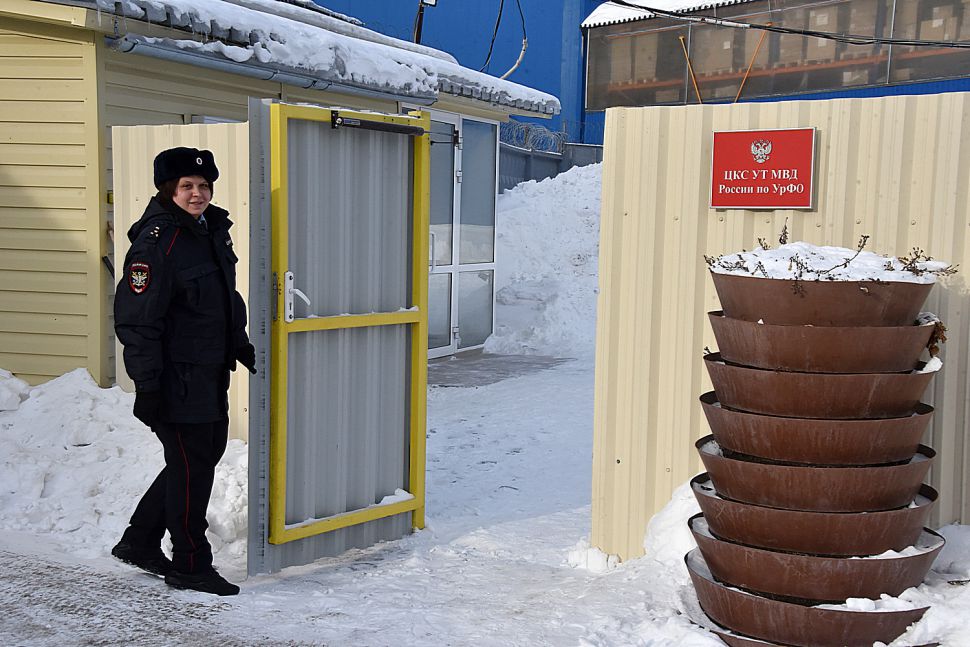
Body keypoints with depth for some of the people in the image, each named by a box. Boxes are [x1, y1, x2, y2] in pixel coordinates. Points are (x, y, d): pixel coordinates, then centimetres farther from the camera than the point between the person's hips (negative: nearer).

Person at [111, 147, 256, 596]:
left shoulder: (212, 231, 11)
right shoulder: (157, 241, -17)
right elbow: (137, 318, -20)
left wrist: (241, 347, 25)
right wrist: (148, 384, -23)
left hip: (210, 375, 10)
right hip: (176, 380, -10)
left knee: (205, 456, 17)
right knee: (191, 468, -1)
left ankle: (140, 542, 32)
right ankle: (190, 566, 14)